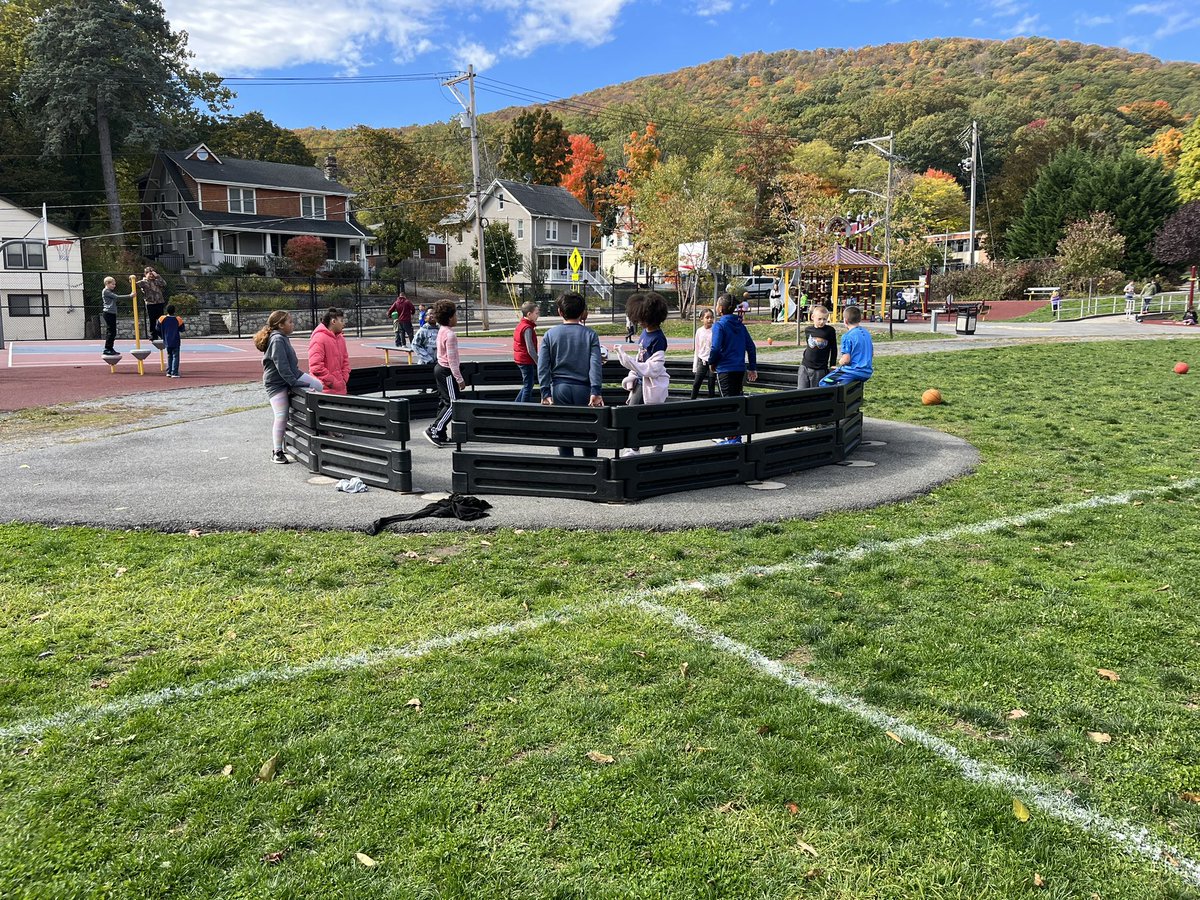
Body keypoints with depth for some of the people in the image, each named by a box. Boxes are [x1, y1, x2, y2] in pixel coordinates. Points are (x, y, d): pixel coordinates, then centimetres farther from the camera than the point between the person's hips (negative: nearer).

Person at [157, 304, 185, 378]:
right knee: (175, 357, -1)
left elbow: (158, 329, 5)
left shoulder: (162, 319, -4)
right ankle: (174, 373, -9)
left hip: (167, 342, 3)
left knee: (169, 357, 18)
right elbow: (182, 329, 4)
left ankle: (168, 372, 16)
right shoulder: (178, 320, -9)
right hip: (175, 342, -3)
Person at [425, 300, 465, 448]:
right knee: (452, 404, -6)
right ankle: (434, 431, -7)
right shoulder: (450, 334, -20)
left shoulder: (441, 331, 9)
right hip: (447, 371, -10)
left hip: (440, 368, 10)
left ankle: (441, 435, 15)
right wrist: (459, 379, -18)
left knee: (444, 402, 12)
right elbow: (452, 359, -21)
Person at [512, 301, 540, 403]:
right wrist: (538, 363, -19)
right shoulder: (527, 328, -20)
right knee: (528, 386, 0)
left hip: (520, 360, 9)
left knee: (527, 385, 20)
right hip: (526, 361, -9)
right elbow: (530, 349, -23)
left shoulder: (520, 325, 10)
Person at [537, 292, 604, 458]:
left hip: (559, 390, 1)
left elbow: (542, 367, -3)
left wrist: (546, 393, -5)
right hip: (583, 389, 0)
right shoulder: (590, 335, 1)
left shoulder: (550, 335, 4)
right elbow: (596, 364, -10)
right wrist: (595, 392, -14)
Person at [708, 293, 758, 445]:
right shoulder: (740, 325, 9)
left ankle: (732, 438, 0)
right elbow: (751, 346, 11)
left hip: (725, 370, -6)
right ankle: (735, 436, 22)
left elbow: (716, 348, -20)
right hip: (740, 369, 6)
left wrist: (712, 362, 0)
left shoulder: (719, 326, -12)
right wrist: (753, 368, 16)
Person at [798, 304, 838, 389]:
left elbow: (834, 349, 2)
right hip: (805, 367, 3)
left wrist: (832, 365, 3)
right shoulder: (808, 330, 5)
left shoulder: (830, 331, -6)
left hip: (820, 370, -3)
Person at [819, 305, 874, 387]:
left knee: (824, 383, -5)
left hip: (854, 372, -9)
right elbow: (872, 353, 20)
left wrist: (840, 362, 3)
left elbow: (846, 359, -18)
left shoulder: (847, 337, -14)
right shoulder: (866, 333, 12)